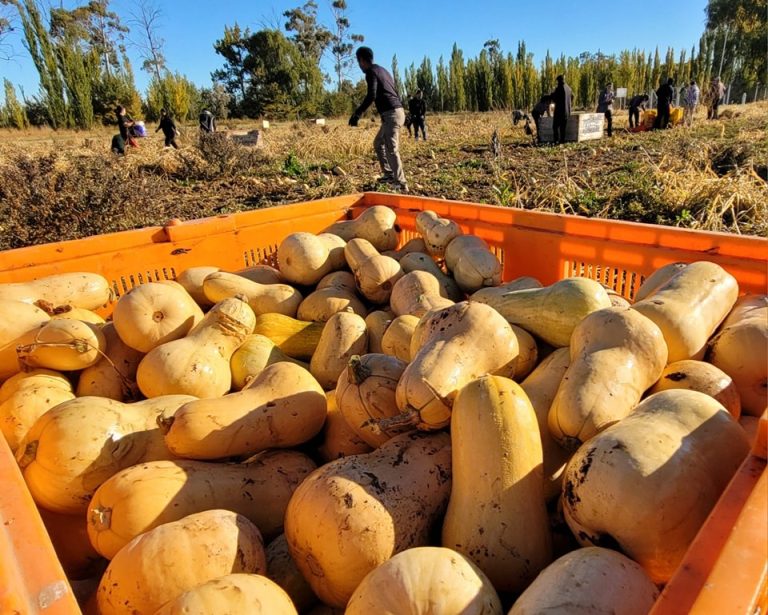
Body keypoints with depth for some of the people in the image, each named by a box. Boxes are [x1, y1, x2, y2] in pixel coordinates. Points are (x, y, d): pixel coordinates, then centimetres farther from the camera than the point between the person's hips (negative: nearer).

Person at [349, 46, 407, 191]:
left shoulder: (371, 72, -6)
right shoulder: (382, 70, 22)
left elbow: (371, 96, -19)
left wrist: (357, 113, -16)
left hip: (391, 114, -10)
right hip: (396, 112, 10)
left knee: (391, 150, -10)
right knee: (378, 143, 21)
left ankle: (401, 184, -12)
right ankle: (388, 174, 20)